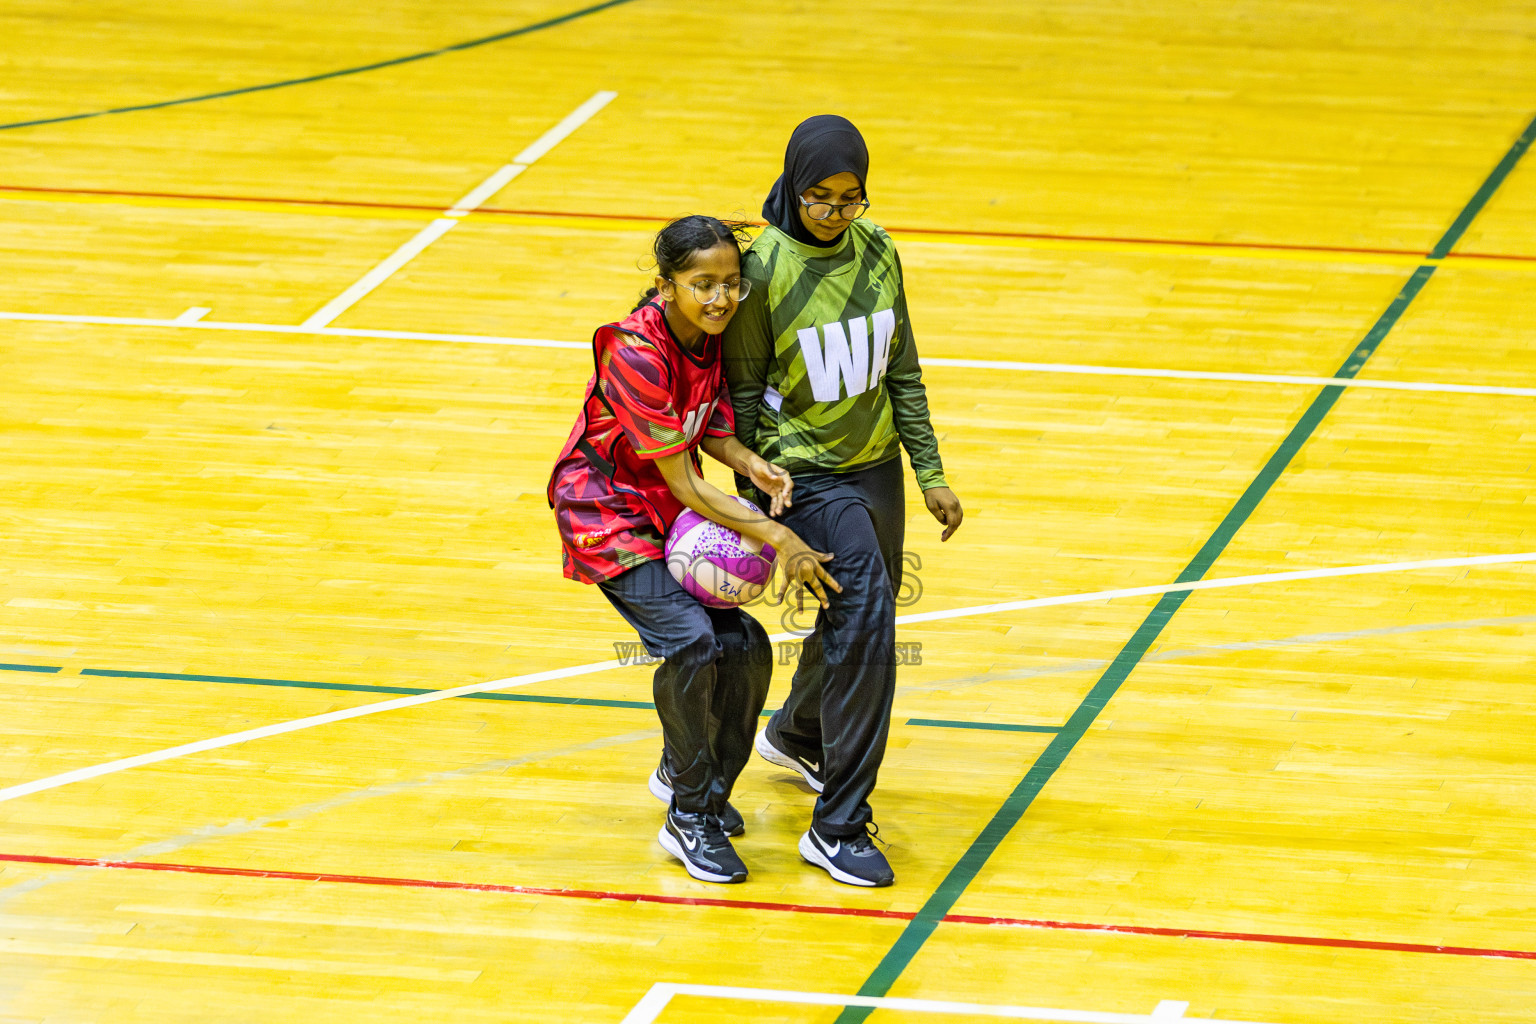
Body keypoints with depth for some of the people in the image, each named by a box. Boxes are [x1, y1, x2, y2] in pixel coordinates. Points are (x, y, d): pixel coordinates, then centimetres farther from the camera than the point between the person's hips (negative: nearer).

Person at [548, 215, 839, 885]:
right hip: (608, 512, -7)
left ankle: (686, 773, 28)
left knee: (744, 646, -1)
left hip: (674, 514, 7)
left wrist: (752, 466, -15)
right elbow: (684, 484, -26)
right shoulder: (637, 353, -29)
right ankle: (689, 821, -10)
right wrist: (778, 537, -28)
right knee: (690, 640, -25)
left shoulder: (712, 335, -7)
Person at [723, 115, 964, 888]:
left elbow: (901, 372, 9)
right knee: (864, 620, -18)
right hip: (805, 472, -6)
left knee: (860, 618, 19)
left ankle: (797, 736, 51)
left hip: (874, 465, 6)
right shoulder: (765, 267, -16)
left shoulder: (876, 252, 0)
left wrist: (930, 473, 8)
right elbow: (742, 389, -8)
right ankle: (838, 828, -12)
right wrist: (748, 502, -8)